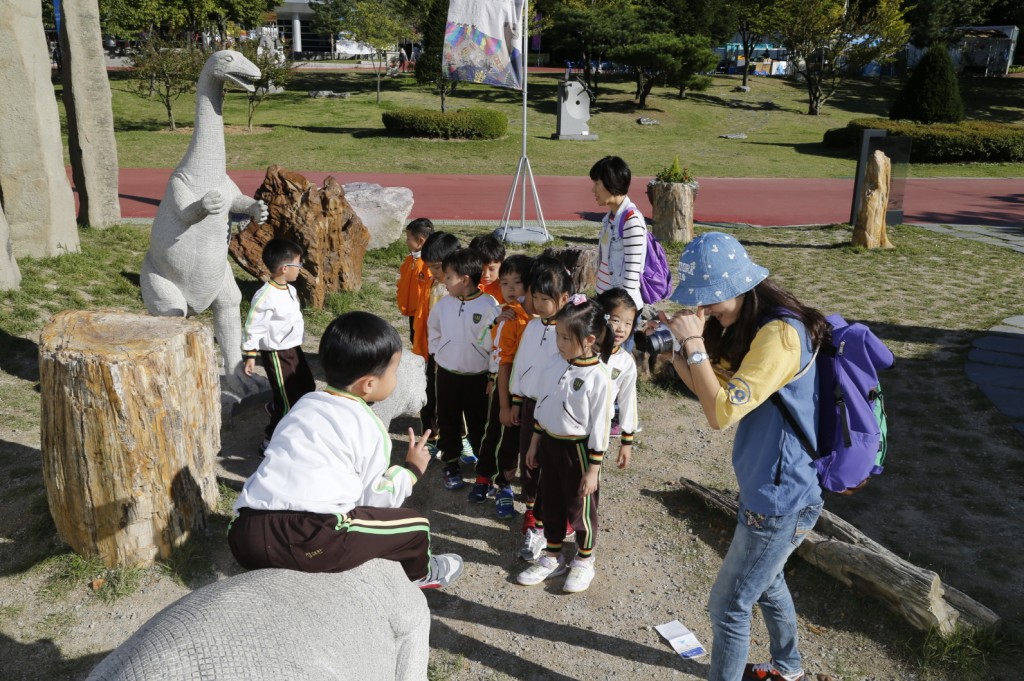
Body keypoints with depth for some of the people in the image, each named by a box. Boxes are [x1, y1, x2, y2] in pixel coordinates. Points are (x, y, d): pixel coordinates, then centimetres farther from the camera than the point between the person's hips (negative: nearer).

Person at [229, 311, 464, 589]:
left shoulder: (305, 403, 19)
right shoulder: (368, 427, 0)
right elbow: (374, 499, 5)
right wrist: (412, 470, 20)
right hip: (304, 541, -8)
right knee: (416, 524, 9)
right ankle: (420, 574, 35)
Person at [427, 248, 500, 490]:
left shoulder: (489, 306, -17)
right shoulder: (444, 304, -3)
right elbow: (433, 329, 16)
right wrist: (437, 354, 10)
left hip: (477, 377, -4)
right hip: (446, 375, 4)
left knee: (479, 425, 10)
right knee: (448, 423, 13)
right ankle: (451, 465, 30)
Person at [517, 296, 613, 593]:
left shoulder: (598, 378, -22)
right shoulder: (556, 365, -3)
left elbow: (599, 427, -17)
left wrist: (593, 469, -13)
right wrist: (535, 443, 13)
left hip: (577, 449, -6)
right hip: (549, 443, 6)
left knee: (580, 509, 11)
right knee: (551, 503, 19)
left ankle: (584, 562, 34)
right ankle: (552, 557, 37)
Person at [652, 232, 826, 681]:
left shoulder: (781, 333, -27)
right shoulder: (749, 326, 3)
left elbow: (721, 413, -29)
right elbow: (713, 387, 9)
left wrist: (694, 343, -26)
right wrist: (674, 346, -6)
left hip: (780, 501, -10)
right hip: (766, 489, 10)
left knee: (728, 606, 4)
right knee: (765, 583, 29)